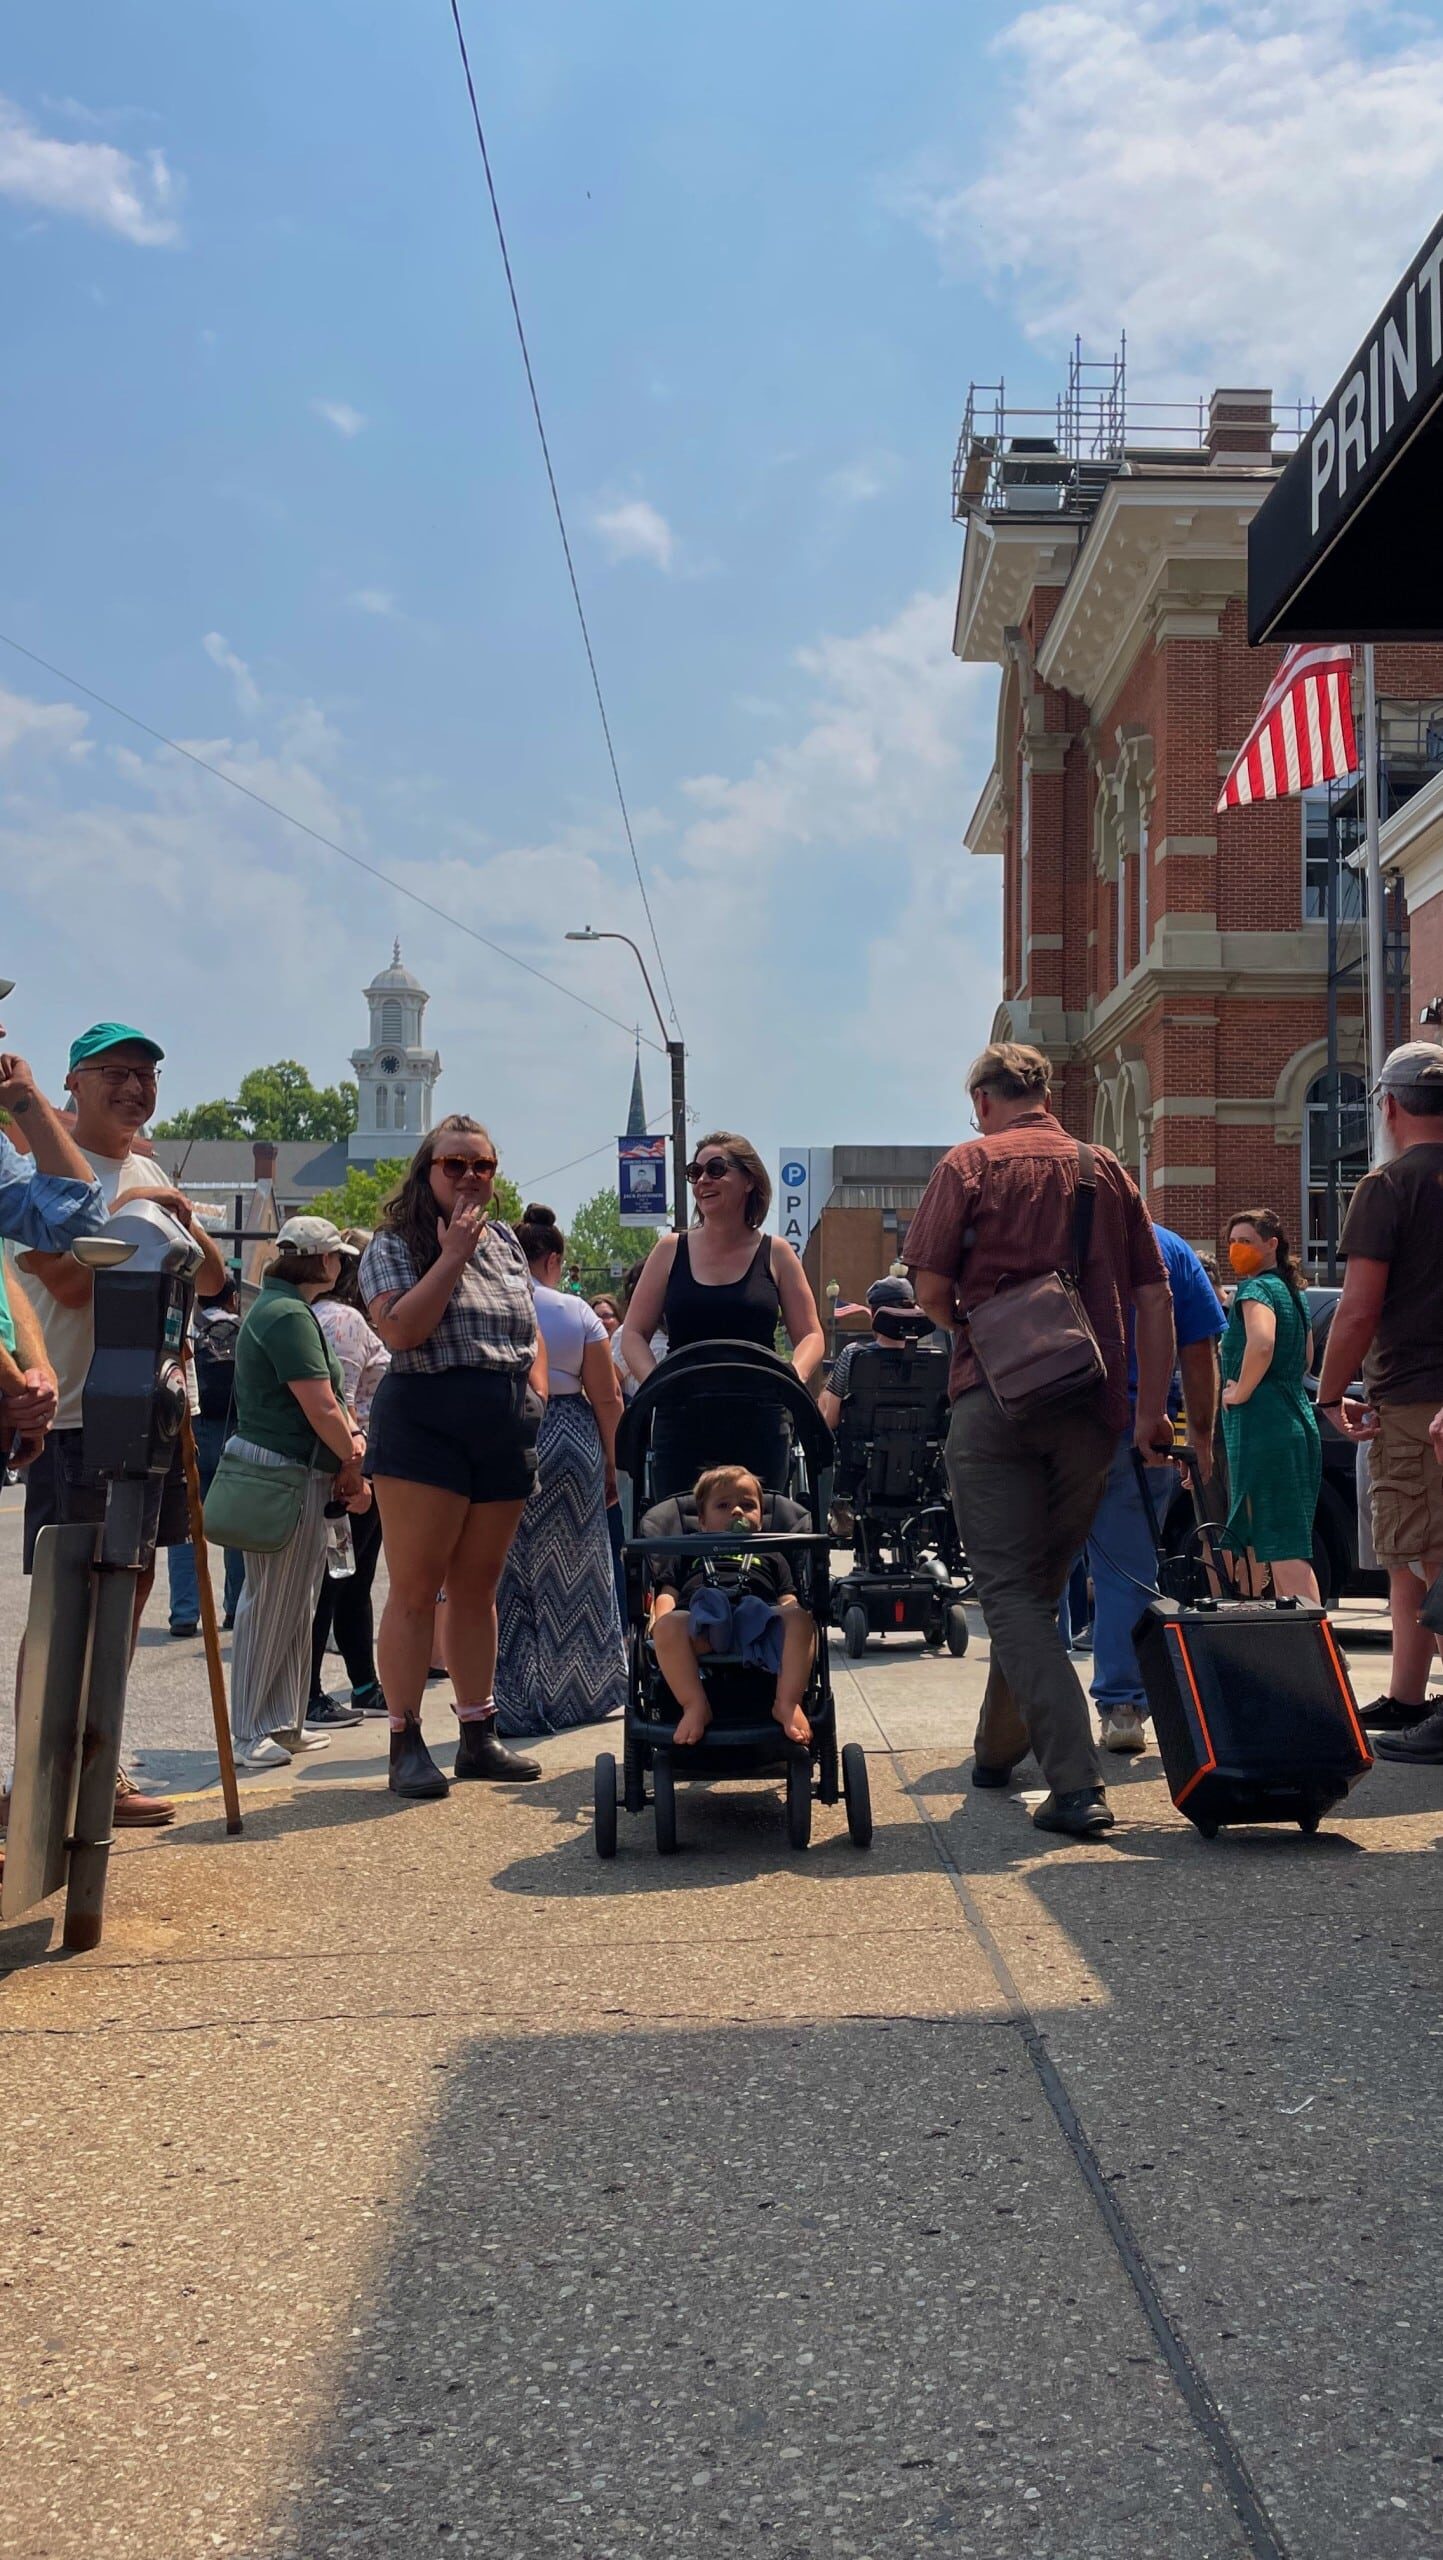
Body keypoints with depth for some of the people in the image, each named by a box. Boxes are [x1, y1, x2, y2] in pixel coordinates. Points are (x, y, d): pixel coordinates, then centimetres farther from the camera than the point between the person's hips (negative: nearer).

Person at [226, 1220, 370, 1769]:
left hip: (298, 1473, 11)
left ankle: (284, 1723, 22)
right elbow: (320, 1409, -20)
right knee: (271, 1605, -3)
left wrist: (350, 1439, -1)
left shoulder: (283, 1308, 17)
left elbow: (327, 1397, 15)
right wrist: (353, 1463, -6)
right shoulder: (289, 1315, -16)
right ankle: (254, 1731, 5)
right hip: (282, 1471, -11)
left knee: (293, 1604, 15)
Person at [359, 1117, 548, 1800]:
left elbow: (531, 1331, 25)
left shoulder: (504, 1241, 17)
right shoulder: (394, 1244, -2)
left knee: (476, 1588, 12)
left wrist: (535, 1388, 7)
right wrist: (452, 1255, -15)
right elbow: (401, 1330, -17)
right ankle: (406, 1742, 2)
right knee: (416, 1589, -4)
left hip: (506, 1433, 6)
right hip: (425, 1425, -6)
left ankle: (478, 1735, 19)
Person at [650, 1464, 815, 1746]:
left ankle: (788, 1703, -34)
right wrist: (663, 1622, -1)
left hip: (758, 1621, 1)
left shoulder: (770, 1556, 39)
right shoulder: (686, 1554, 38)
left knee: (799, 1619, -31)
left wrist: (794, 1621, -2)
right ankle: (695, 1706, -33)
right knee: (669, 1626, -36)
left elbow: (789, 1603, 23)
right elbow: (666, 1595, 24)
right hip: (700, 1621, -1)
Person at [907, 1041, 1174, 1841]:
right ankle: (999, 1748, 33)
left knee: (1009, 1593, -2)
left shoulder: (971, 1163, 1)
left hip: (997, 1400, -4)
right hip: (1091, 1406, 4)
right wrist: (1151, 1411, 9)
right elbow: (1154, 1298, 7)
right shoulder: (1107, 1169, 11)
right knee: (1042, 1586, 18)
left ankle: (1077, 1783, -14)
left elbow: (929, 1286, -5)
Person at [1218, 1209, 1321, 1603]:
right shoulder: (1293, 1292, 19)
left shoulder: (1255, 1289, -10)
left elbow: (1261, 1344, -29)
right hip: (1297, 1420, 10)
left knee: (1282, 1546, -13)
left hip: (1260, 1426, -10)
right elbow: (1306, 1359, 29)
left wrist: (1241, 1391, -17)